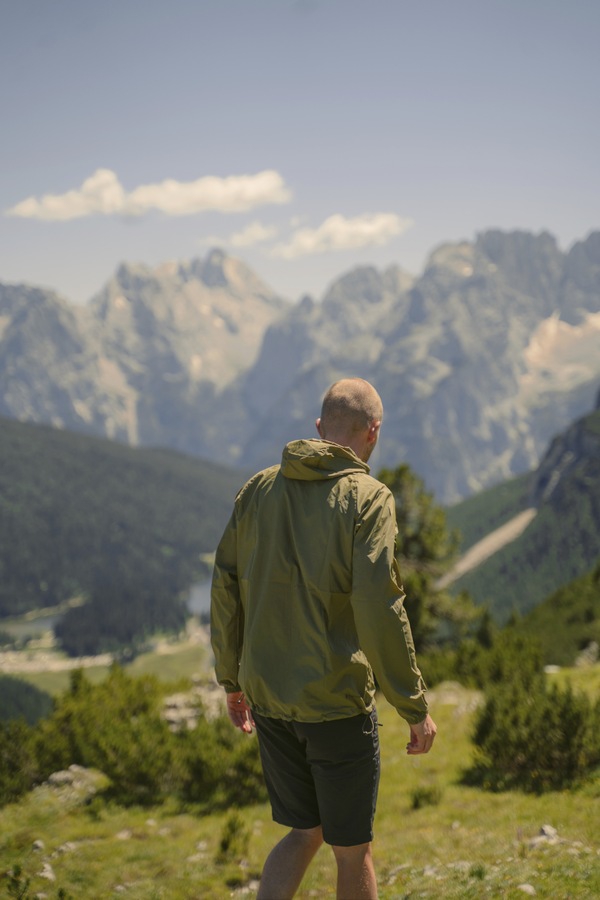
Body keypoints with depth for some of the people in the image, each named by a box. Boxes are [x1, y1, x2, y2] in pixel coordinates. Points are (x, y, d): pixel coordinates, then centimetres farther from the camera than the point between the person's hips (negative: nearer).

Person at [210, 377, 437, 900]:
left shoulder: (258, 490, 5)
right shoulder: (367, 499, -12)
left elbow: (225, 592, 8)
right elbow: (380, 611, -18)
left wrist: (233, 681, 19)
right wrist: (415, 707, -11)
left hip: (268, 699, 5)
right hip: (337, 703, -5)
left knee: (304, 832, 21)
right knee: (352, 849, 11)